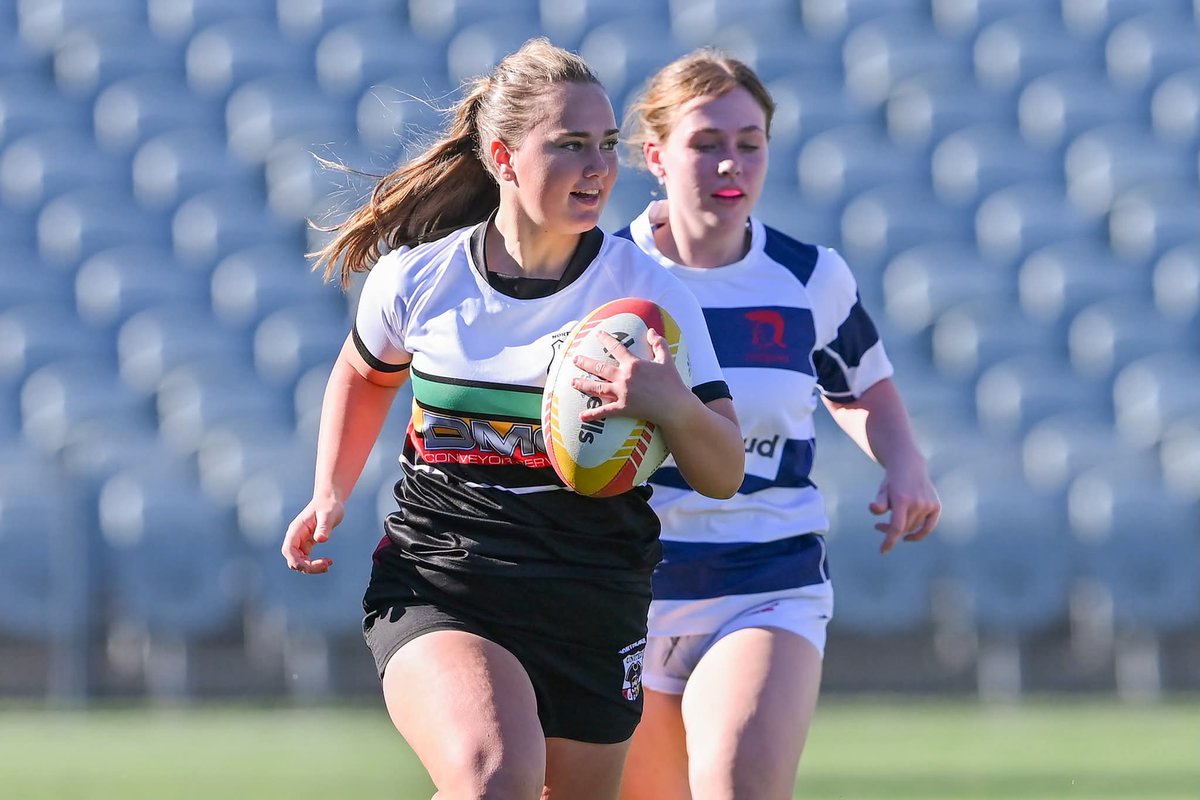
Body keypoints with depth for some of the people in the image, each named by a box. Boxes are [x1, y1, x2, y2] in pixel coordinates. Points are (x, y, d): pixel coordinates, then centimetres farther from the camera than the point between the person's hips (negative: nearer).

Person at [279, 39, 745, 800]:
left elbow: (724, 473, -5)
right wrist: (329, 497, 9)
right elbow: (364, 374, 21)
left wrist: (673, 406, -26)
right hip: (437, 586, -2)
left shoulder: (650, 290, -5)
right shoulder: (416, 278, -3)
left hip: (594, 610, 2)